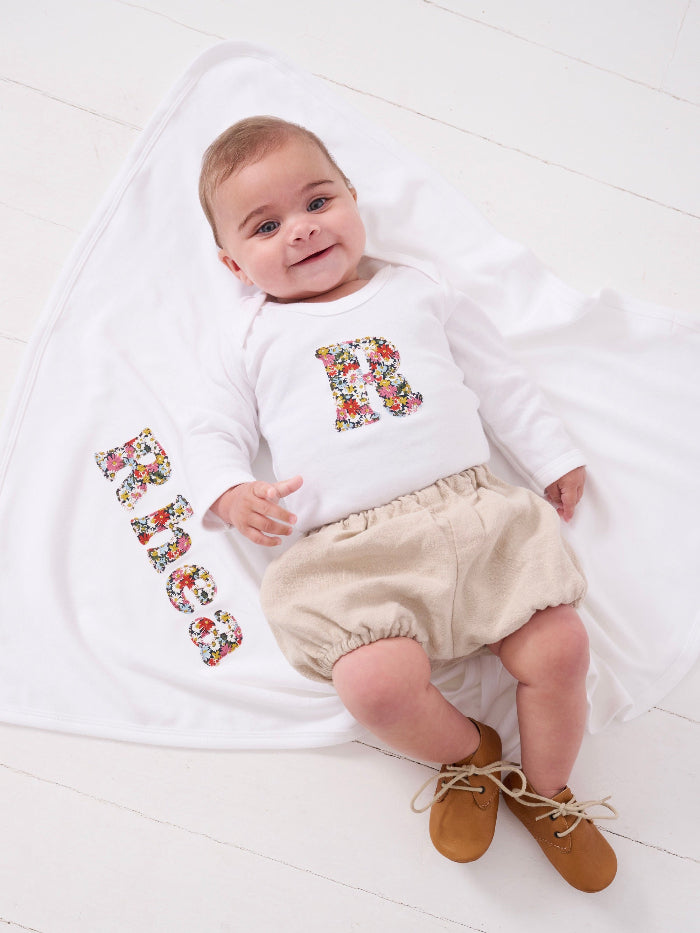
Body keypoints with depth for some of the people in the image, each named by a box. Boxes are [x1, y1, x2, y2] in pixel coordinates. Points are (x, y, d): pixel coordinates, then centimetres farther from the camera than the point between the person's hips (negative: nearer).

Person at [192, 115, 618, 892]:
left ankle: (543, 792, 20)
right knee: (378, 687, -26)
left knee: (560, 649, -12)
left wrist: (553, 458, 19)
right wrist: (233, 492, -5)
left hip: (472, 509, 2)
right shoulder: (255, 338, 16)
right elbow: (218, 431, 16)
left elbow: (501, 382, 22)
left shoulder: (419, 292, 19)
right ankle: (468, 756, 10)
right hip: (349, 550, -1)